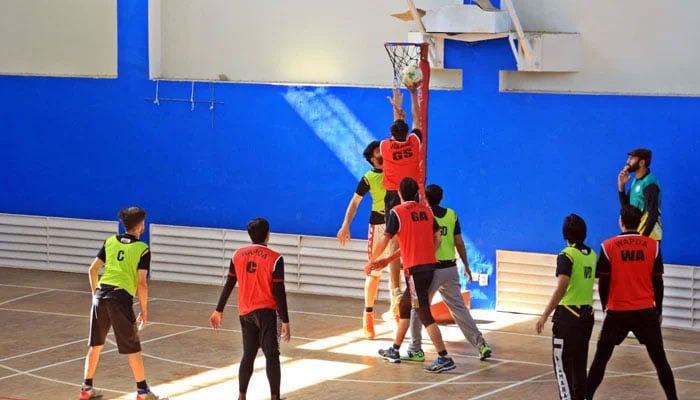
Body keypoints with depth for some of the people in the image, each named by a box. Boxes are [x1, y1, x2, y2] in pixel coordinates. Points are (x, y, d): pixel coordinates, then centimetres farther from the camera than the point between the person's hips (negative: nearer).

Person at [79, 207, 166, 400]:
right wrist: (144, 310, 2)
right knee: (133, 348, 5)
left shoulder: (110, 242, 12)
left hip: (101, 295, 5)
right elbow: (141, 284, -7)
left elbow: (92, 270, 12)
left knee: (95, 344, 17)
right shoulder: (142, 249, -2)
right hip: (121, 298, -5)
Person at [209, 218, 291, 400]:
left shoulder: (238, 255, 2)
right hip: (266, 311, -5)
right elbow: (279, 292, -12)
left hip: (245, 312, 5)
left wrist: (219, 311, 16)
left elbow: (228, 285, 7)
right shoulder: (275, 259, -11)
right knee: (272, 355, -2)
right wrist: (285, 321, -9)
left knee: (248, 354, 14)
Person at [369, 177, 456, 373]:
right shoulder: (426, 211, 11)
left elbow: (384, 241, -7)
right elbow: (437, 238, 9)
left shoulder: (397, 212, -6)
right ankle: (394, 351, 30)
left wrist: (372, 261, 8)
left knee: (424, 314, -8)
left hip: (415, 269, -7)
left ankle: (444, 358, -14)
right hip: (430, 265, 7)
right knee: (404, 306, 22)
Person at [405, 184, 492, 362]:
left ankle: (416, 350, 10)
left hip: (432, 268, -4)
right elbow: (459, 243, 6)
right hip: (450, 268, 4)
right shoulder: (451, 214, 5)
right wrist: (466, 265, 15)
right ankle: (481, 345, 4)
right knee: (459, 308, 10)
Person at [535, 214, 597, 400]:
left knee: (562, 362, -2)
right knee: (580, 362, 15)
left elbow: (561, 289, -22)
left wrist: (545, 315, -21)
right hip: (587, 314, 7)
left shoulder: (567, 255, -14)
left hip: (568, 315, -7)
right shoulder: (592, 255, 6)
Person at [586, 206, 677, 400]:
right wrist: (659, 310, 14)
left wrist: (605, 307, 14)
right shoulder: (652, 245, -1)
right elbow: (658, 282, 3)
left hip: (617, 311, -1)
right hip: (646, 311, 1)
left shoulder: (609, 246, -5)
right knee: (659, 359, 7)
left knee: (600, 358, 9)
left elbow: (603, 282, -1)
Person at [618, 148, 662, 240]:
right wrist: (621, 185, 2)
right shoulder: (636, 181, 12)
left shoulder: (649, 184, -16)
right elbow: (626, 206, 15)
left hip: (648, 236, -9)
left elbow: (653, 215, -19)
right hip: (636, 234, 9)